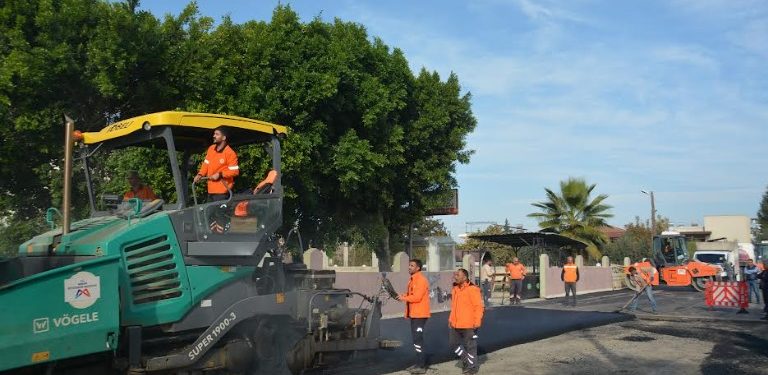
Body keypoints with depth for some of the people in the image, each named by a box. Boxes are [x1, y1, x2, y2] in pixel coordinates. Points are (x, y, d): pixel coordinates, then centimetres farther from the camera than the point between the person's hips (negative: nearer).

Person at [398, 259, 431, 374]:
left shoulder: (420, 279, -16)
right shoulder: (413, 279, 16)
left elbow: (417, 297, -24)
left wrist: (404, 298, -12)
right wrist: (404, 296, 2)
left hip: (419, 314, -10)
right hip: (414, 313, 10)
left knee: (418, 339, -9)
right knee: (416, 338, 13)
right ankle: (419, 363, 21)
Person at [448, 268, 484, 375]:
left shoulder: (472, 289, -15)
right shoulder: (455, 289, 10)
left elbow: (479, 306, -17)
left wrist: (477, 322, -20)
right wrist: (451, 319, 18)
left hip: (469, 325, -8)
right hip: (456, 324, 8)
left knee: (470, 346, 4)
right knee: (453, 342, 13)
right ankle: (465, 359, 32)